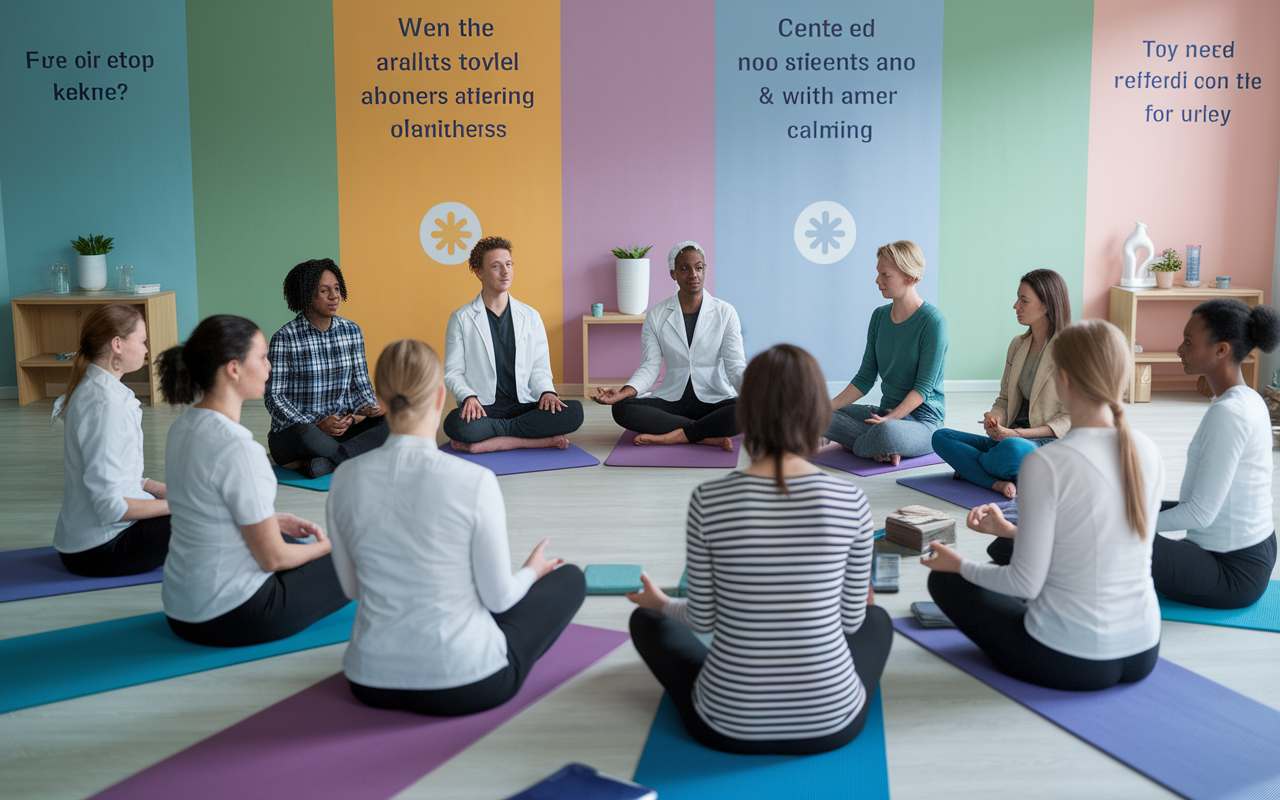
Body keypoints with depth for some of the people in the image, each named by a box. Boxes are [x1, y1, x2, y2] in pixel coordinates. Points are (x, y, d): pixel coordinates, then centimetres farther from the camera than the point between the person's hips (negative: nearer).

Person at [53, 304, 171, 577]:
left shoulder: (90, 388, 9)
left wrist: (163, 489, 6)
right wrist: (172, 504, -15)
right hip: (100, 551, -10)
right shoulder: (105, 405, -23)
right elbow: (110, 506, -26)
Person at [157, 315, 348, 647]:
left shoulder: (183, 427, 2)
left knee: (305, 544, 30)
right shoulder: (236, 448, -26)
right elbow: (272, 557, -19)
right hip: (231, 619, -9)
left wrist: (274, 521, 12)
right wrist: (323, 546, 0)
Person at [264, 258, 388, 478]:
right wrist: (317, 425, -21)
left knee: (388, 423, -24)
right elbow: (274, 398, -9)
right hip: (292, 433, -5)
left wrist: (367, 409, -11)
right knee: (306, 435, -41)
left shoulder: (352, 331, 8)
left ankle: (322, 464, -31)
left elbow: (362, 384, 12)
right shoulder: (285, 338, -8)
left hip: (343, 426, 5)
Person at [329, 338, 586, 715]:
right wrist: (530, 572, 13)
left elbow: (352, 587, 5)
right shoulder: (474, 482, -21)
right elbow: (498, 597, -10)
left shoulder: (345, 479, -8)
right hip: (463, 687, -5)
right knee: (570, 578, 20)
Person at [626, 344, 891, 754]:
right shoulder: (850, 500, -12)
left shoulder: (709, 500, -13)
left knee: (645, 620, 28)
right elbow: (851, 618, 0)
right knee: (876, 618, 34)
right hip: (831, 723, 2)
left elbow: (703, 618, -3)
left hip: (727, 725, -1)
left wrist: (660, 603, 20)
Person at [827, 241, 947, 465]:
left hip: (922, 419, -7)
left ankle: (857, 447, -7)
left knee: (886, 432, -41)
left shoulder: (932, 321, -13)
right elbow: (865, 378, 8)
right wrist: (828, 406, -5)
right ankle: (885, 449, -12)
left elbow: (924, 386, -15)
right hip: (886, 412, 7)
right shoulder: (879, 316, 9)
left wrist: (891, 418, -28)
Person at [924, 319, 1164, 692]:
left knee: (945, 579, 15)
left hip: (1070, 661, -7)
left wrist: (960, 565, 2)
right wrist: (1011, 530, 19)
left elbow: (1026, 583, -16)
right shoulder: (1148, 452, -2)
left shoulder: (1046, 463, -22)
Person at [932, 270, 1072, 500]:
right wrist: (995, 417, -8)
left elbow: (1071, 420, -11)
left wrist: (1017, 433, -20)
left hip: (1051, 442, -7)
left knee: (1012, 448, -41)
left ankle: (970, 467, -8)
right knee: (941, 437, -9)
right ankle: (999, 482, -26)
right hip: (1012, 437, 7)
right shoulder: (1018, 345, 13)